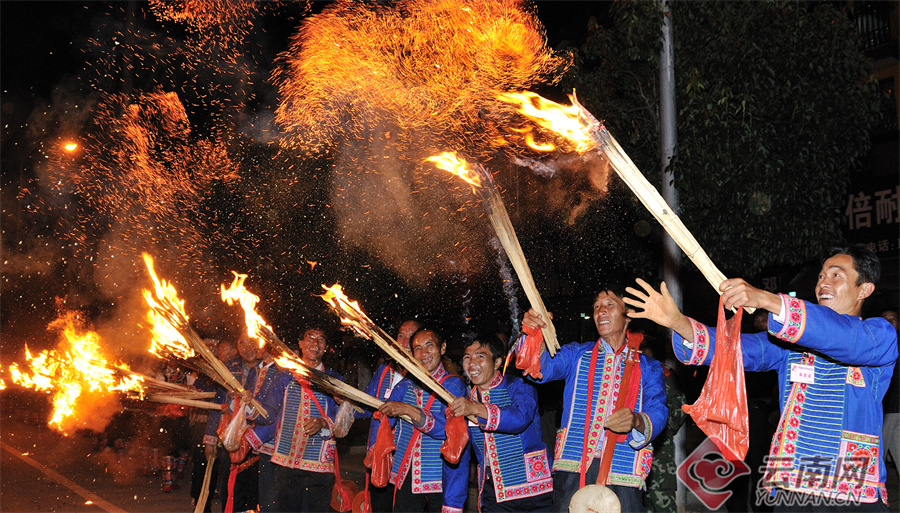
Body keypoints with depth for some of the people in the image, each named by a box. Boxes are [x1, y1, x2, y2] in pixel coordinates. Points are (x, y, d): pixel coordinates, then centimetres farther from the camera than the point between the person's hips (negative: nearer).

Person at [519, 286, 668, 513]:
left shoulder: (648, 367, 13)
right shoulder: (577, 355, 16)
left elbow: (658, 413, 1)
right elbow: (541, 368, 0)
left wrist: (636, 421, -23)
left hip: (623, 470, -1)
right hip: (573, 466, 1)